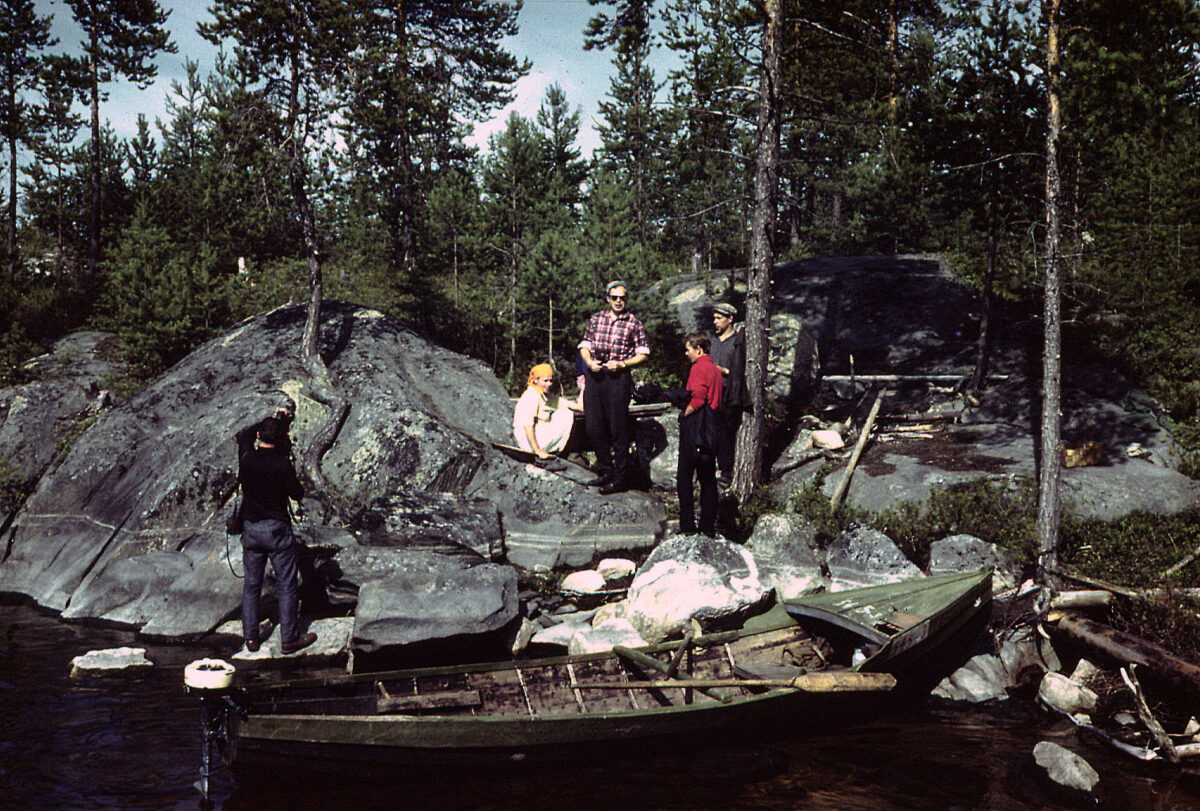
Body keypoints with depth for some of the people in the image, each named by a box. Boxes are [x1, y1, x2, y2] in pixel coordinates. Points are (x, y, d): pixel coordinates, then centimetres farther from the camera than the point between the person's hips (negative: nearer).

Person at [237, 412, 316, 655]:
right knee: (286, 585, 5)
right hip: (277, 529, -4)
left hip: (251, 528, 4)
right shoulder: (282, 464, -17)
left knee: (251, 584, 14)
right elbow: (298, 494, -6)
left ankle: (250, 637, 19)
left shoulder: (246, 459, -4)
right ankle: (289, 639, 9)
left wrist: (275, 420, 26)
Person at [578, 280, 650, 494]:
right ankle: (606, 471, 21)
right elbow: (584, 346, 16)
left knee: (617, 429, -4)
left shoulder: (633, 323, 3)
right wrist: (589, 362, -5)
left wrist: (622, 364, -13)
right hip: (594, 376, 5)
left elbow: (643, 354, 1)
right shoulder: (596, 319, 14)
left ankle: (621, 478, 4)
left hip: (618, 378, -4)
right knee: (593, 428, 6)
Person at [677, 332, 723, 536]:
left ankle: (688, 526, -2)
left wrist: (683, 415, -6)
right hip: (712, 426, 8)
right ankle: (709, 527, 12)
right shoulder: (715, 369, 16)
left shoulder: (699, 367, -10)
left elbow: (697, 399, -19)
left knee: (684, 477, 0)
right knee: (708, 479, 11)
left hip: (694, 425, -8)